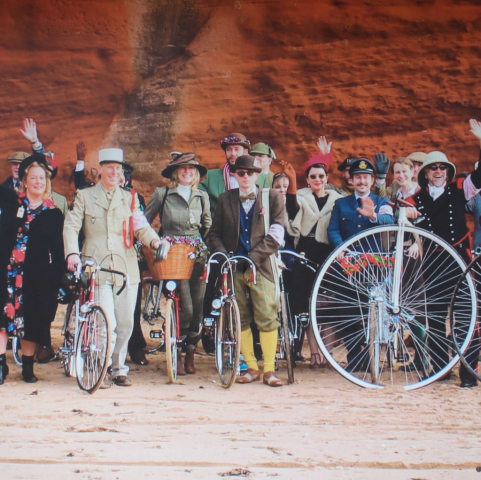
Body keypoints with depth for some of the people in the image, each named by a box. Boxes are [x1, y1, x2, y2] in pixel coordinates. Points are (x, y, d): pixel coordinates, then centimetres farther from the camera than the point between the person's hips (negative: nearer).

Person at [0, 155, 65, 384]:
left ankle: (27, 366, 18)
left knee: (31, 320, 6)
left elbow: (57, 250, 7)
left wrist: (58, 276, 1)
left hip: (38, 275, 0)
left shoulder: (54, 214, 6)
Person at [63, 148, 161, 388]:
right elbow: (71, 226, 1)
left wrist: (154, 241, -14)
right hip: (97, 267, -3)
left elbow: (141, 226, 8)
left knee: (125, 323, 4)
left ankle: (119, 369, 20)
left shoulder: (129, 198, 16)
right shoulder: (84, 196, 10)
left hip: (126, 267, 3)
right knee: (107, 323, -10)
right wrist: (72, 253, -16)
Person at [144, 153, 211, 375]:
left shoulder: (202, 196, 13)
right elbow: (144, 221, 8)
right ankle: (176, 353, 5)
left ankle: (190, 351, 15)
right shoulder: (162, 193, 3)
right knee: (186, 307, -12)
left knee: (198, 306, -1)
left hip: (197, 254, 4)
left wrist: (202, 245, 15)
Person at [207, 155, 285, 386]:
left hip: (261, 265, -2)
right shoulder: (225, 199, 13)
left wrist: (254, 256, -11)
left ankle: (269, 369, 0)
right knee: (240, 319, 4)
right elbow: (214, 234, 13)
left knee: (267, 317, -8)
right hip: (234, 266, 2)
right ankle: (251, 367, 15)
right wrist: (223, 254, -6)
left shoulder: (272, 197, 6)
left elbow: (276, 234, -1)